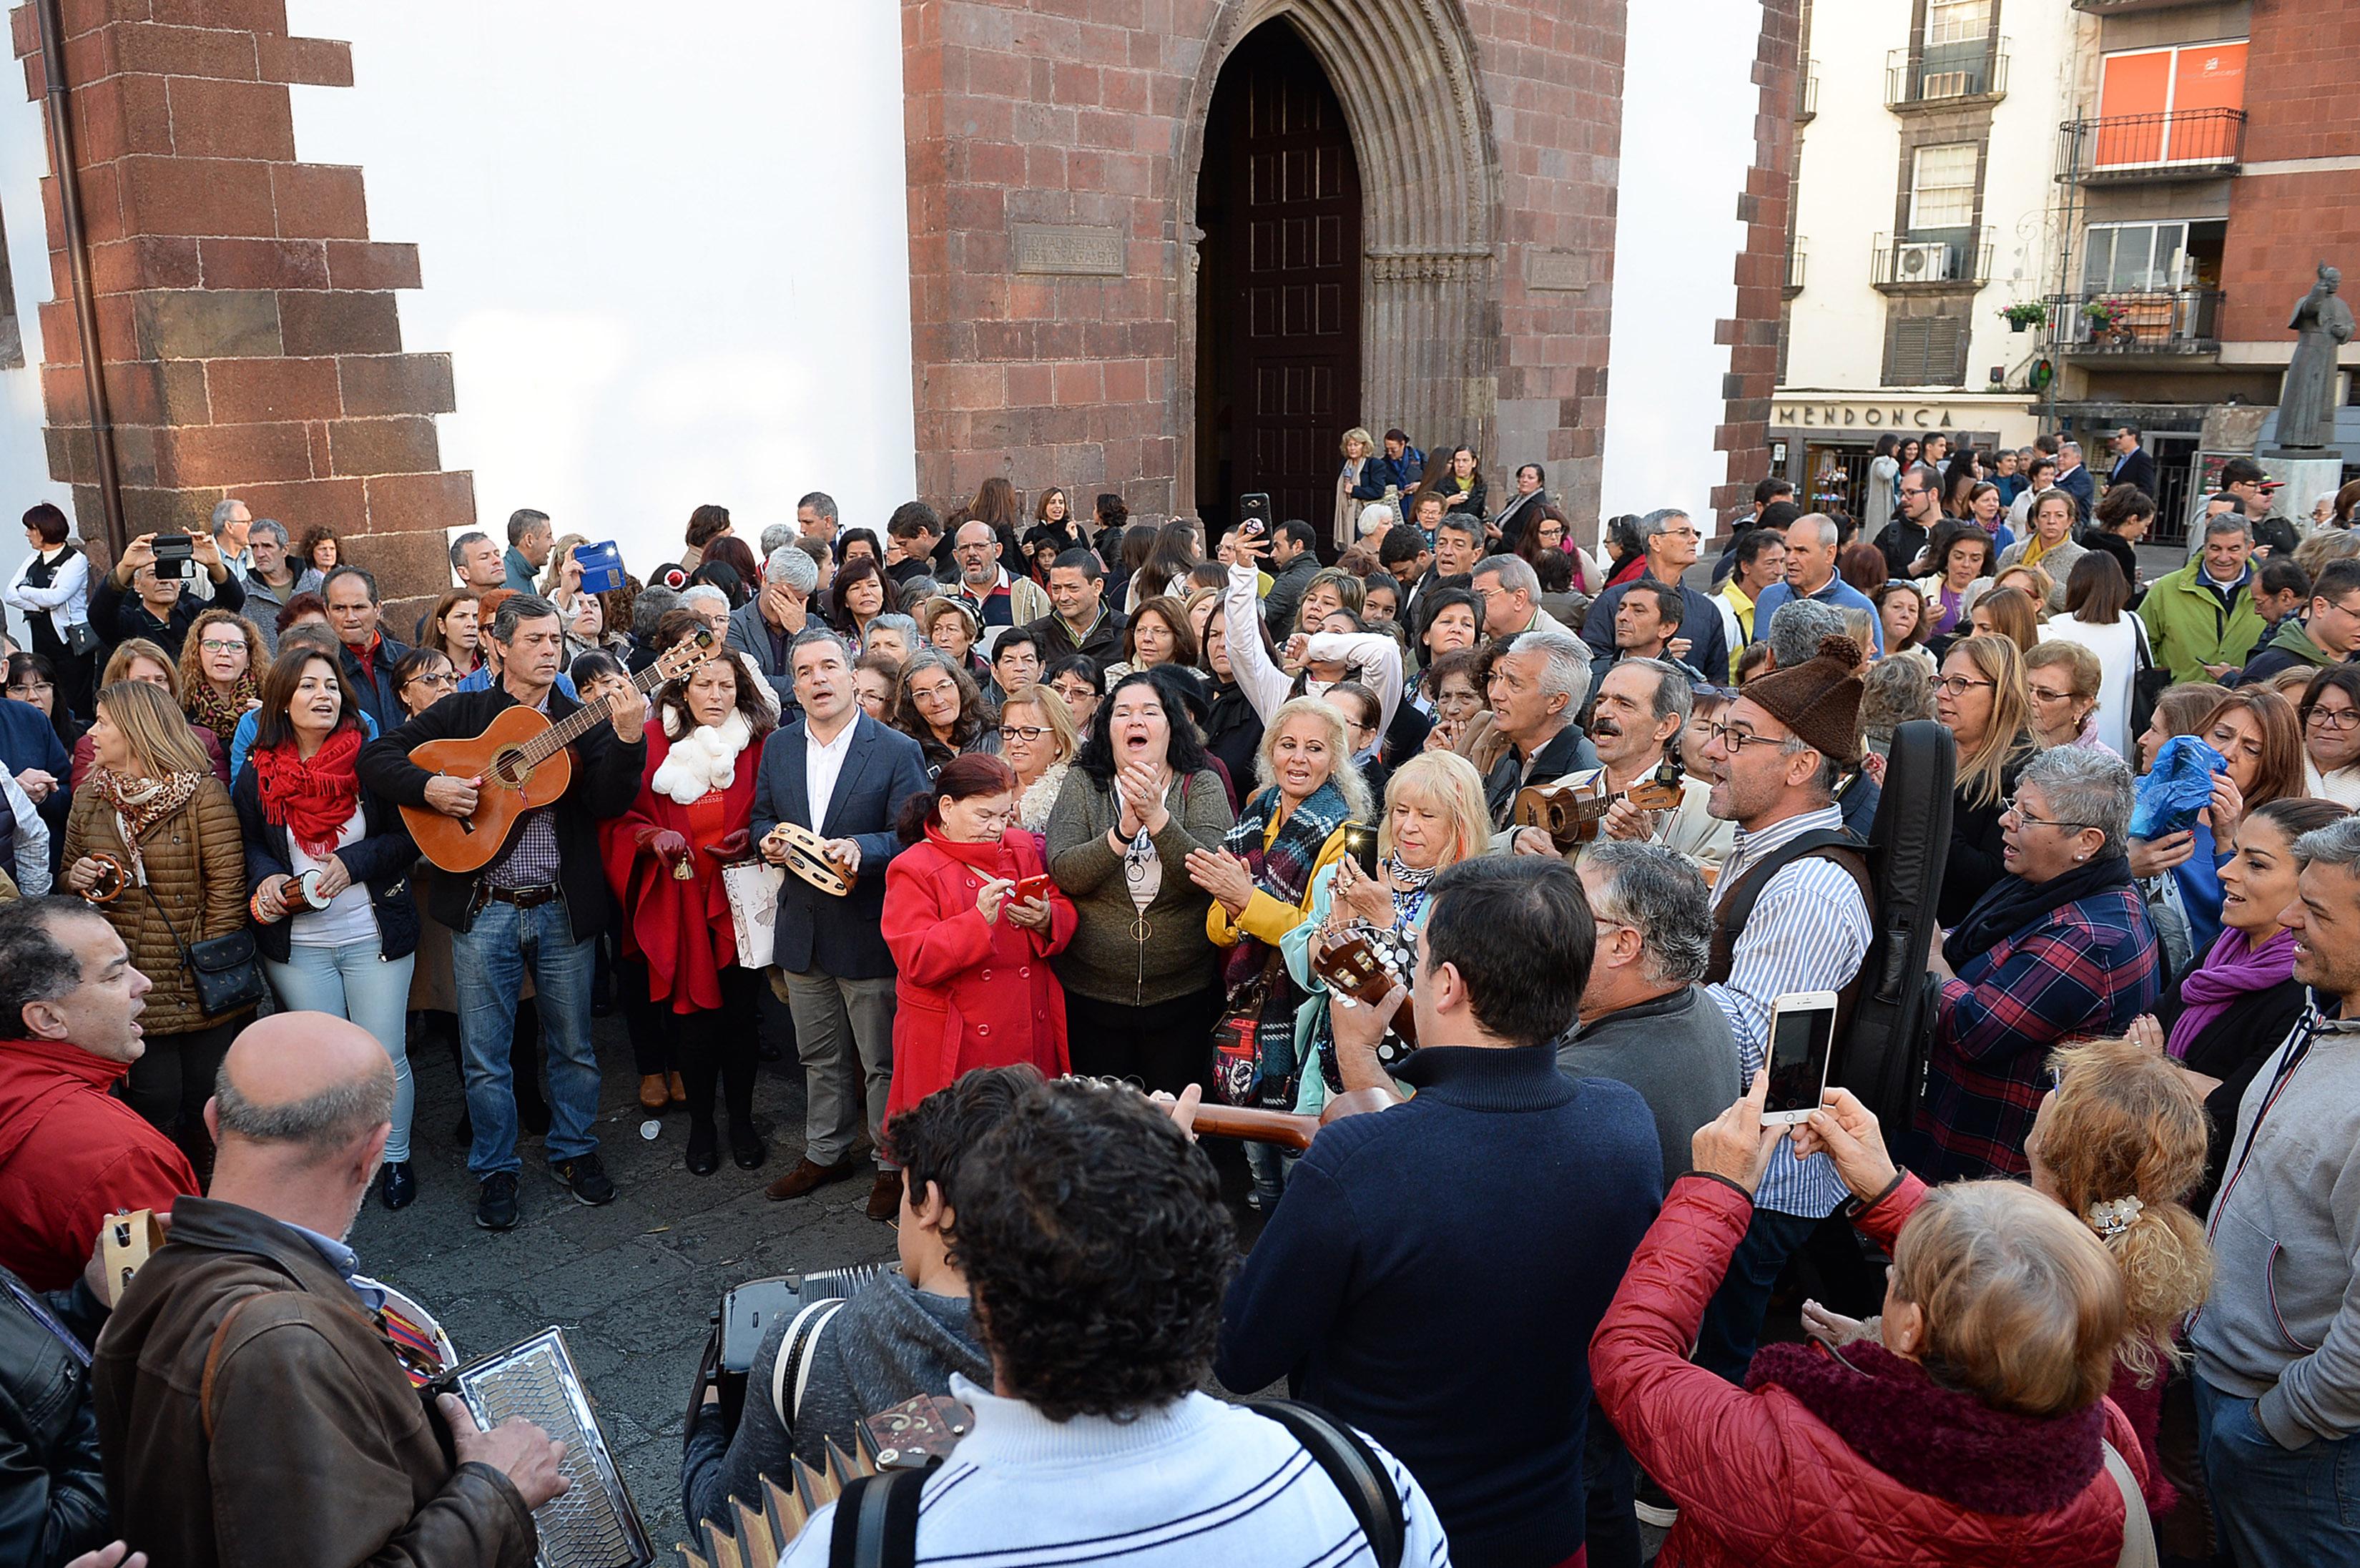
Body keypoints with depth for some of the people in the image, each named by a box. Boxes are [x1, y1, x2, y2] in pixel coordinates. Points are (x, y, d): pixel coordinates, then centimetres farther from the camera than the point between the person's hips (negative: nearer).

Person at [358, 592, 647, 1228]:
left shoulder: (582, 722, 4)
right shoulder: (461, 712, 4)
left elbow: (609, 803, -11)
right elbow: (376, 757, 2)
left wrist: (628, 740, -27)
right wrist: (430, 787, -16)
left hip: (564, 911, 1)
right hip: (483, 911, 0)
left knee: (573, 1045, 12)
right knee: (485, 1054, 7)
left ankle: (574, 1151, 31)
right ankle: (496, 1169, 24)